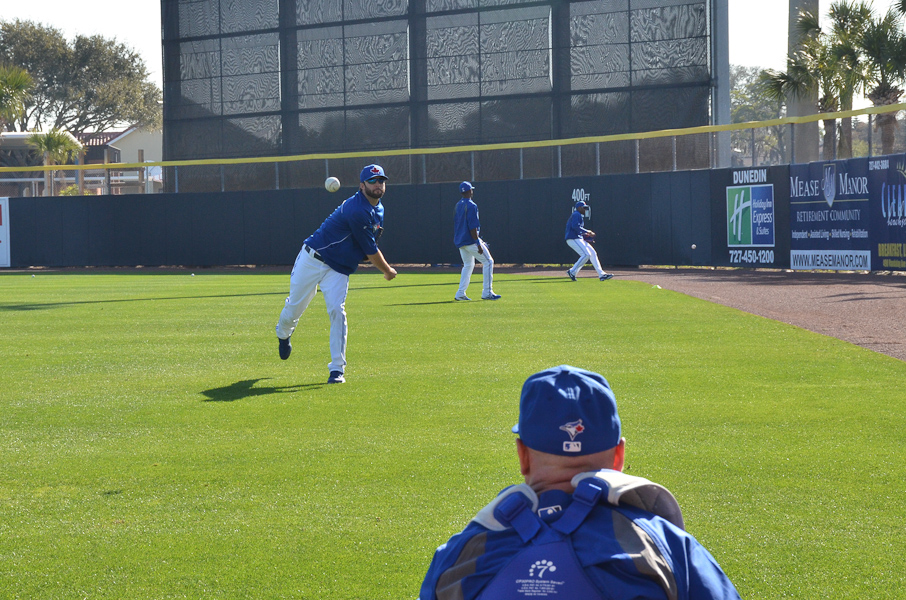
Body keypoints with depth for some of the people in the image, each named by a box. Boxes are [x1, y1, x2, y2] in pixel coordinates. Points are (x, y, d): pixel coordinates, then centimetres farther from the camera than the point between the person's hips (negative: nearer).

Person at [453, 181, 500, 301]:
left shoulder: (458, 205, 12)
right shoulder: (471, 206, -14)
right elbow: (472, 227, -20)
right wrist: (478, 244, -20)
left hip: (460, 241, 9)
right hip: (470, 240, -9)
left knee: (468, 265, 19)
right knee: (488, 261, 0)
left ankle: (460, 294, 10)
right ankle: (487, 293, -4)